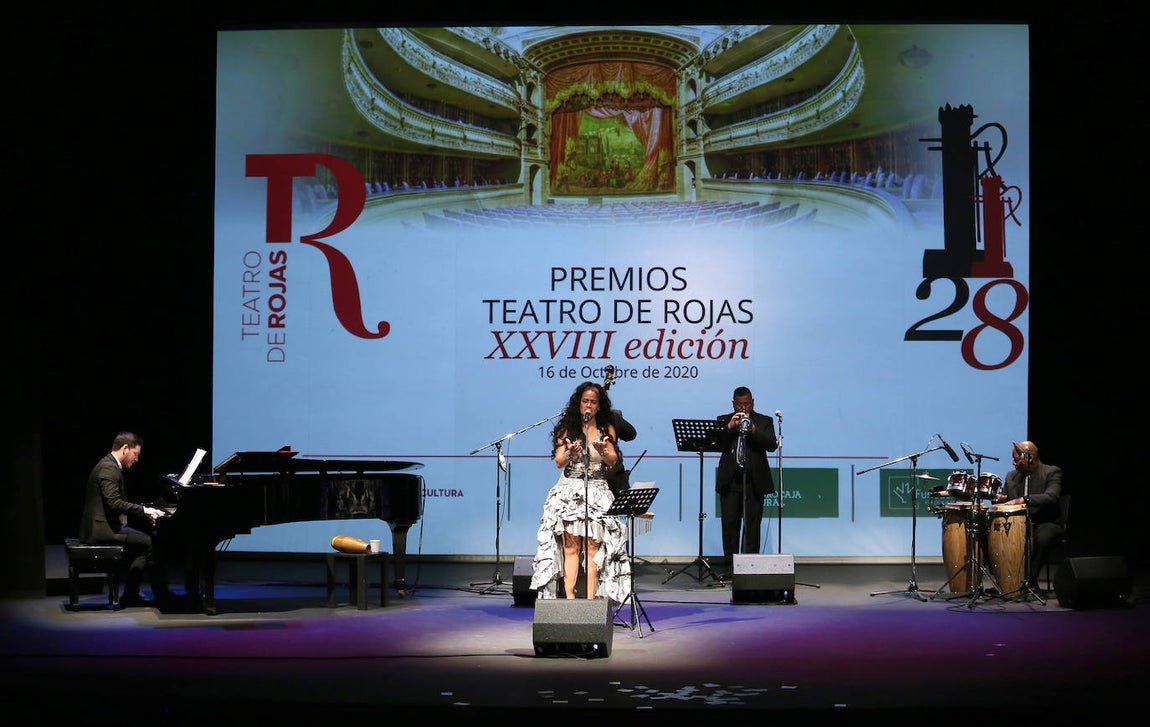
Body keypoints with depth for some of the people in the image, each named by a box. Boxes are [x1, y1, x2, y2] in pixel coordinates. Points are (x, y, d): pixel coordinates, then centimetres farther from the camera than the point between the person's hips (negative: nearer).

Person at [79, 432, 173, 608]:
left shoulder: (110, 465, 17)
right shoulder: (108, 468, -16)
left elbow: (118, 503, 20)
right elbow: (114, 503, -26)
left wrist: (145, 512, 9)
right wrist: (144, 510, -19)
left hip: (104, 525, 11)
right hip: (103, 529, -11)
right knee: (150, 543, -13)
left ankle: (130, 595, 7)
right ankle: (162, 595, -2)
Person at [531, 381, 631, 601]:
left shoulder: (606, 429, 11)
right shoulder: (567, 427, 8)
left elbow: (613, 461, -1)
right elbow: (559, 462, -1)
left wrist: (603, 451, -23)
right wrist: (570, 454, -24)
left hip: (597, 491, 1)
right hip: (569, 490, 0)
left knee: (592, 547, -8)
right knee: (571, 546, -9)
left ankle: (591, 598, -12)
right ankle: (569, 596, -13)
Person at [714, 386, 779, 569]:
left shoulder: (764, 421, 10)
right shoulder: (723, 420, 12)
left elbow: (772, 445, -5)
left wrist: (753, 431, -19)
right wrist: (729, 427, -15)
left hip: (754, 482, -1)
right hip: (730, 482, 1)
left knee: (752, 525, -2)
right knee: (730, 524, 0)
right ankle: (730, 563, 4)